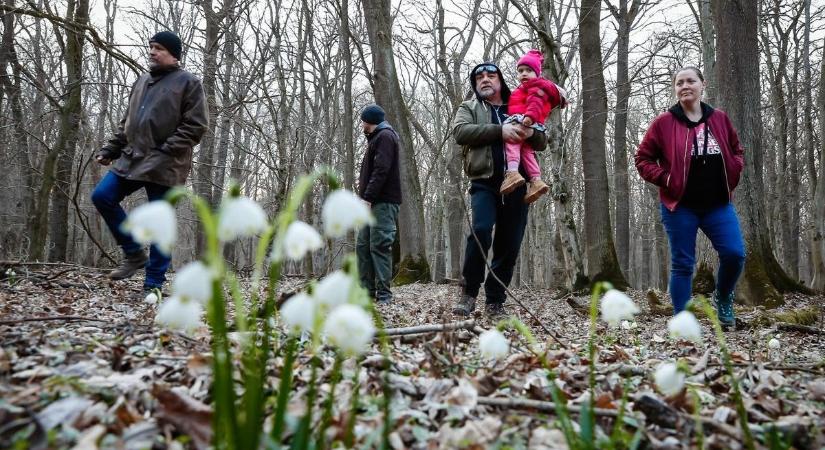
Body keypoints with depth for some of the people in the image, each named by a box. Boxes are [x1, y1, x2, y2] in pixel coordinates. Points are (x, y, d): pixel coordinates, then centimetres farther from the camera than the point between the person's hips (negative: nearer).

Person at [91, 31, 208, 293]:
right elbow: (127, 122, 25)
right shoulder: (142, 82, 19)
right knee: (102, 196, -1)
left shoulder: (188, 83, -3)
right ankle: (135, 253, 13)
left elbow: (196, 125, -11)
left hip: (164, 165, -7)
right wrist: (110, 150, 16)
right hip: (132, 159, 7)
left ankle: (153, 284, 7)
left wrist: (166, 150, -18)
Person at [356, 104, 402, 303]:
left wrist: (368, 197, -21)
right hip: (374, 202, 10)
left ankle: (383, 293, -9)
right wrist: (366, 196, 14)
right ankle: (367, 290, 11)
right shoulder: (377, 138, 26)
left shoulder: (385, 136, -5)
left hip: (383, 202, -10)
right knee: (363, 245, 7)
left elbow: (381, 170, -17)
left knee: (379, 246, -12)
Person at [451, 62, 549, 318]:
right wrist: (499, 131, -17)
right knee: (481, 230, -25)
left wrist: (531, 133, -8)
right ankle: (469, 293, -11)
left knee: (509, 246, 3)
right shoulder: (469, 108, 15)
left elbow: (542, 143, 17)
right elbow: (460, 131, -7)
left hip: (516, 186, 3)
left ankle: (495, 302, 13)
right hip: (485, 183, -3)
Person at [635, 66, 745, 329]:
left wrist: (731, 174, 2)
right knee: (682, 264, 2)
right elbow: (643, 159, 1)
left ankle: (723, 298, 22)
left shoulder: (719, 119, 7)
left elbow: (737, 151, 20)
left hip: (718, 203, 3)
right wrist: (665, 179, -10)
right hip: (680, 206, -3)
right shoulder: (664, 122, -3)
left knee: (735, 254, -9)